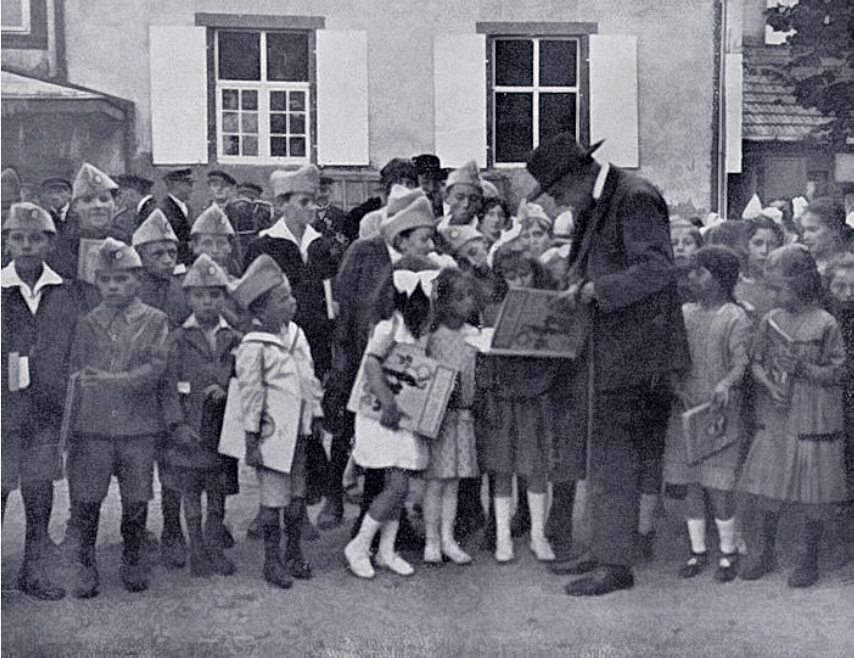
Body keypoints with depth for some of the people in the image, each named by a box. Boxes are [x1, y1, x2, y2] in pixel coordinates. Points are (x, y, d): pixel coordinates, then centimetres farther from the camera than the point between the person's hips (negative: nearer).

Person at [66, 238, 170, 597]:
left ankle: (132, 561, 25)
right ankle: (85, 565, 17)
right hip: (92, 426, 1)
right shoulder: (87, 323, 8)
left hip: (139, 426, -1)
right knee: (86, 498, 1)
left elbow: (156, 367, -9)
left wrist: (113, 380, -21)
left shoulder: (155, 321, 3)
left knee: (137, 499, 6)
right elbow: (73, 372, 10)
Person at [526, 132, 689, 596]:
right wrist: (576, 287, 6)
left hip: (631, 353, -10)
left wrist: (594, 289, -21)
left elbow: (656, 270, -22)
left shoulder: (636, 200, -14)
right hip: (602, 351, 10)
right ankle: (603, 546, 24)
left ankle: (615, 565, 2)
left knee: (613, 458, -6)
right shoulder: (593, 206, 15)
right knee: (600, 456, 14)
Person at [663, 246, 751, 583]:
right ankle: (697, 551, 20)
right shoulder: (684, 314, 10)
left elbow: (741, 361, -17)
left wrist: (726, 384, -36)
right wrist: (674, 384, -11)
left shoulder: (735, 318, -6)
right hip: (685, 410, 5)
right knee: (691, 484, 8)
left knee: (718, 485, -3)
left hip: (718, 412, -5)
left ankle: (728, 552, 14)